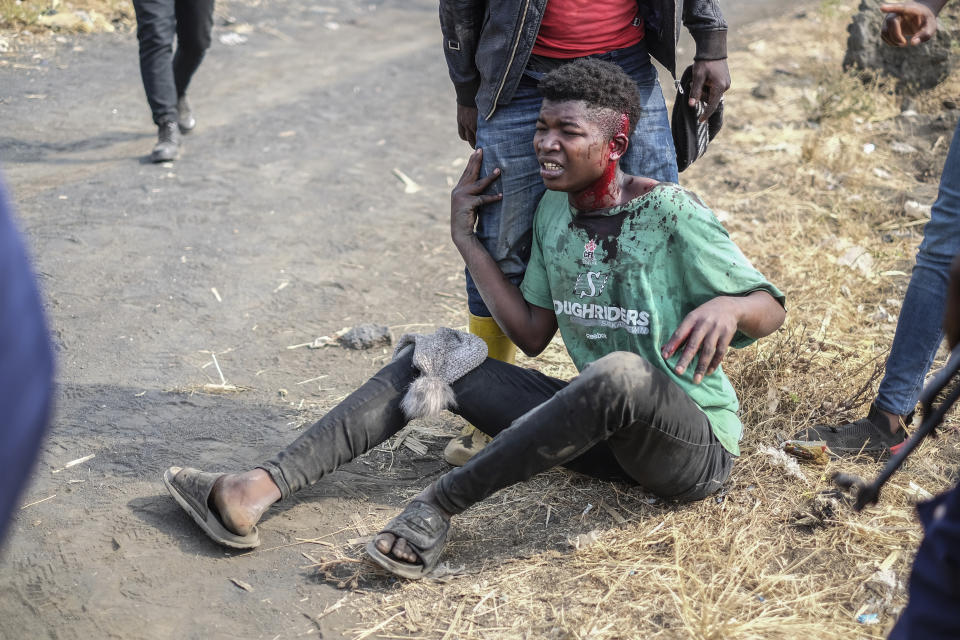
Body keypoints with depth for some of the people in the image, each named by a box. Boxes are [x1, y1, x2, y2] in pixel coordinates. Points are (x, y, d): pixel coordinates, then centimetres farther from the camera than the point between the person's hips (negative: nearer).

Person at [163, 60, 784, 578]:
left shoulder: (671, 214, -15)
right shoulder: (553, 211, 5)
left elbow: (771, 309, -9)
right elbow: (532, 334, 7)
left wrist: (728, 306, -34)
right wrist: (467, 238, 3)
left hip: (694, 445, -6)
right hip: (606, 433, 6)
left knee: (622, 371, -42)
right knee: (433, 358, -5)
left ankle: (441, 503, -30)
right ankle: (264, 488, -19)